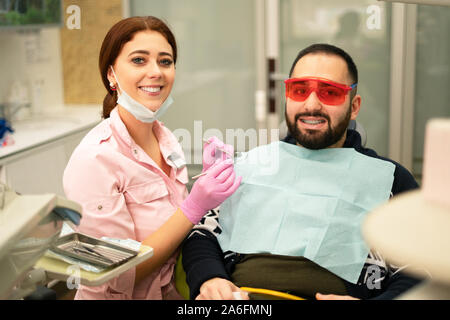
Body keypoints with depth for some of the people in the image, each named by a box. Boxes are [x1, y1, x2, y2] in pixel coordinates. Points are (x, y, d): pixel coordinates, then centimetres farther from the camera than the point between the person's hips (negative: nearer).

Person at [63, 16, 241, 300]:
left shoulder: (167, 140, 2)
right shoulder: (93, 160, -17)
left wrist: (210, 184, -4)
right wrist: (194, 207, -23)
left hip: (177, 292, 6)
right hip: (127, 298, -6)